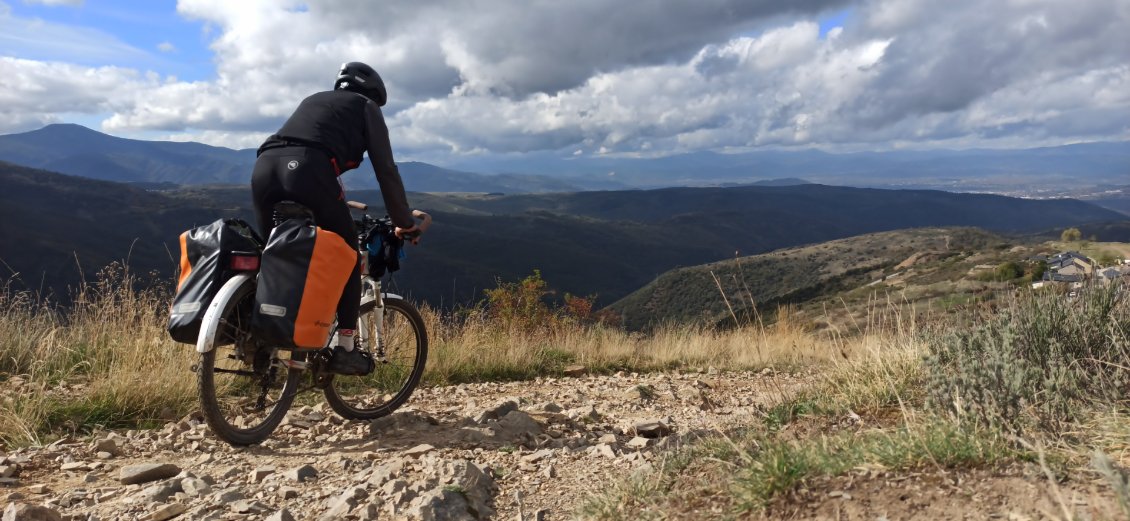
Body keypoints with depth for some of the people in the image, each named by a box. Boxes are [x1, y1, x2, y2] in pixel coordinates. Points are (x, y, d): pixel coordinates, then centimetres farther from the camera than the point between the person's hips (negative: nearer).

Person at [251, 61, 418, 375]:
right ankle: (344, 350, 7)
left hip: (264, 166, 6)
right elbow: (385, 169, 15)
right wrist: (405, 222, 21)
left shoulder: (313, 100, 40)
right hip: (306, 170, -6)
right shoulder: (366, 107, 23)